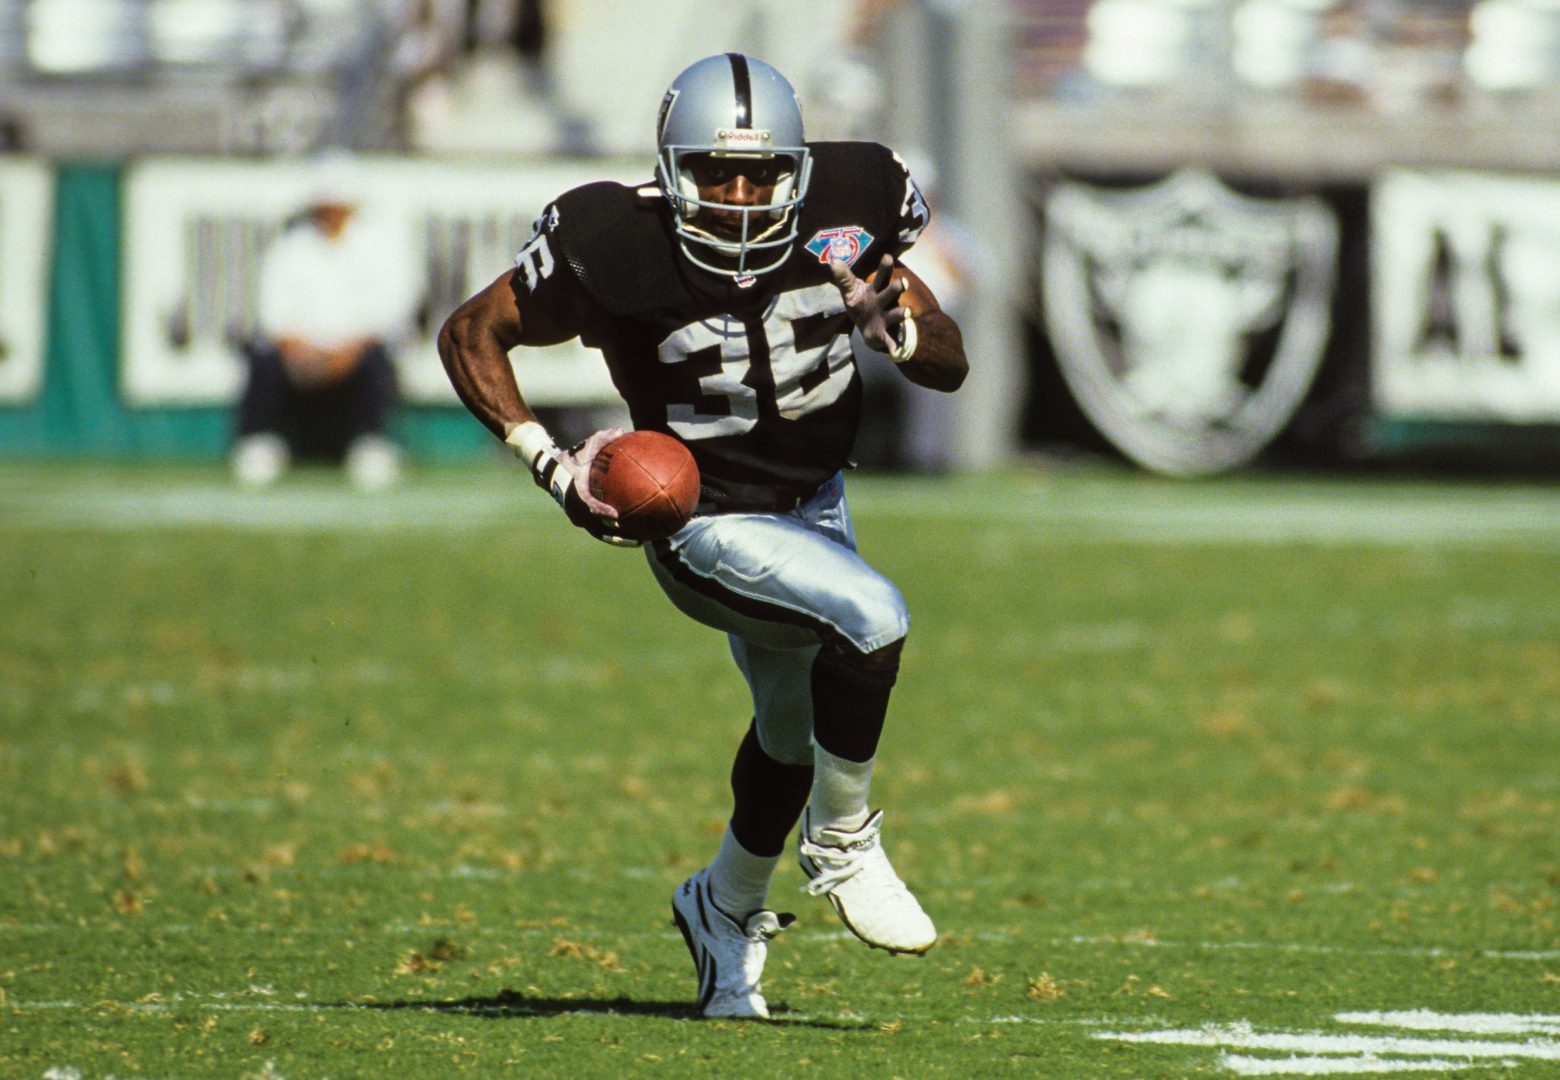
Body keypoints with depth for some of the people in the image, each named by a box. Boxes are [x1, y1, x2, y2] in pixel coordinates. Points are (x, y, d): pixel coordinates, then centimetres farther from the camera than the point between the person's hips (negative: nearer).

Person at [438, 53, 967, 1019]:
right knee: (872, 616, -31)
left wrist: (896, 327, -29)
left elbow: (951, 366, -6)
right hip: (711, 528, -6)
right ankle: (842, 846, -8)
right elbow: (472, 335, -11)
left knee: (795, 728, 25)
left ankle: (729, 907, 54)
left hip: (815, 502, 6)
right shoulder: (617, 250, -27)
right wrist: (549, 462, -20)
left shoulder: (842, 215, -16)